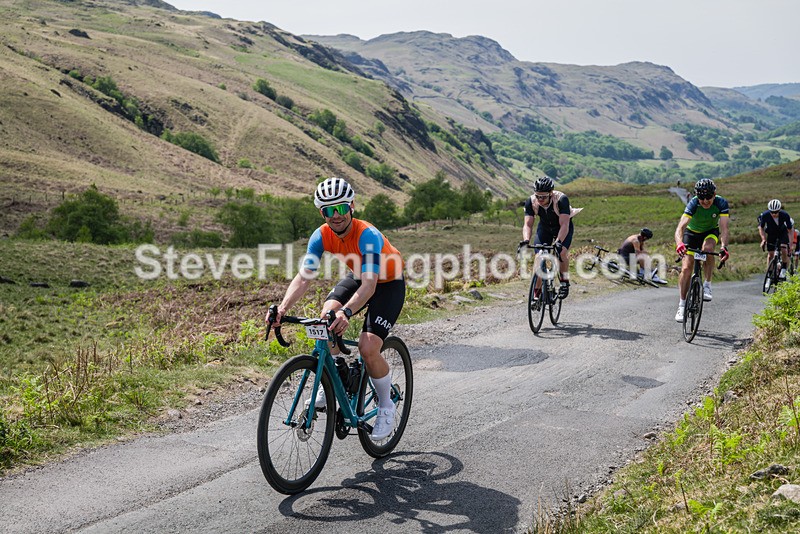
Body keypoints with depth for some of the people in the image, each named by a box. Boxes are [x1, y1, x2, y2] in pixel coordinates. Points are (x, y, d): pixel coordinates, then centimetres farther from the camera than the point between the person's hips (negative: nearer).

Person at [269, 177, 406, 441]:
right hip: (358, 277, 6)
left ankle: (386, 407, 4)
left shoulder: (368, 235, -35)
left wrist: (346, 312, -61)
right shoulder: (322, 235, -19)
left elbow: (370, 285, -44)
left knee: (368, 347, -20)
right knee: (328, 315, -23)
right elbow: (303, 277, -23)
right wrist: (283, 307, -40)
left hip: (389, 284, -6)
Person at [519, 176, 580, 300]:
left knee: (562, 252, -27)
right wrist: (526, 240, -47)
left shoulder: (561, 199, -35)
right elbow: (528, 224, -29)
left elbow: (564, 225, -40)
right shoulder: (531, 201, -26)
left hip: (563, 226, -3)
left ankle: (565, 282, -6)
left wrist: (558, 241, -55)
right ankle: (537, 291, -1)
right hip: (544, 228, 3)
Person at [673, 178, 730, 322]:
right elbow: (681, 227, -43)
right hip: (692, 232, 0)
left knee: (707, 248, -35)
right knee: (686, 268, -10)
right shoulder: (693, 204, -32)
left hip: (711, 232, 0)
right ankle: (682, 305, 3)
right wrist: (679, 244, -63)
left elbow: (724, 228, -38)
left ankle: (707, 285, -19)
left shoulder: (721, 203, -29)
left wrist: (724, 247, -57)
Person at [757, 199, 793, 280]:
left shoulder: (785, 215, -32)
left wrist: (790, 244, -30)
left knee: (784, 251, -22)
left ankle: (783, 271, -8)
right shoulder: (765, 215, -29)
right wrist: (763, 239, -23)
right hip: (771, 234, 1)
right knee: (770, 254, -1)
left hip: (783, 233, -1)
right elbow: (761, 228, -10)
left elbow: (790, 230, -22)